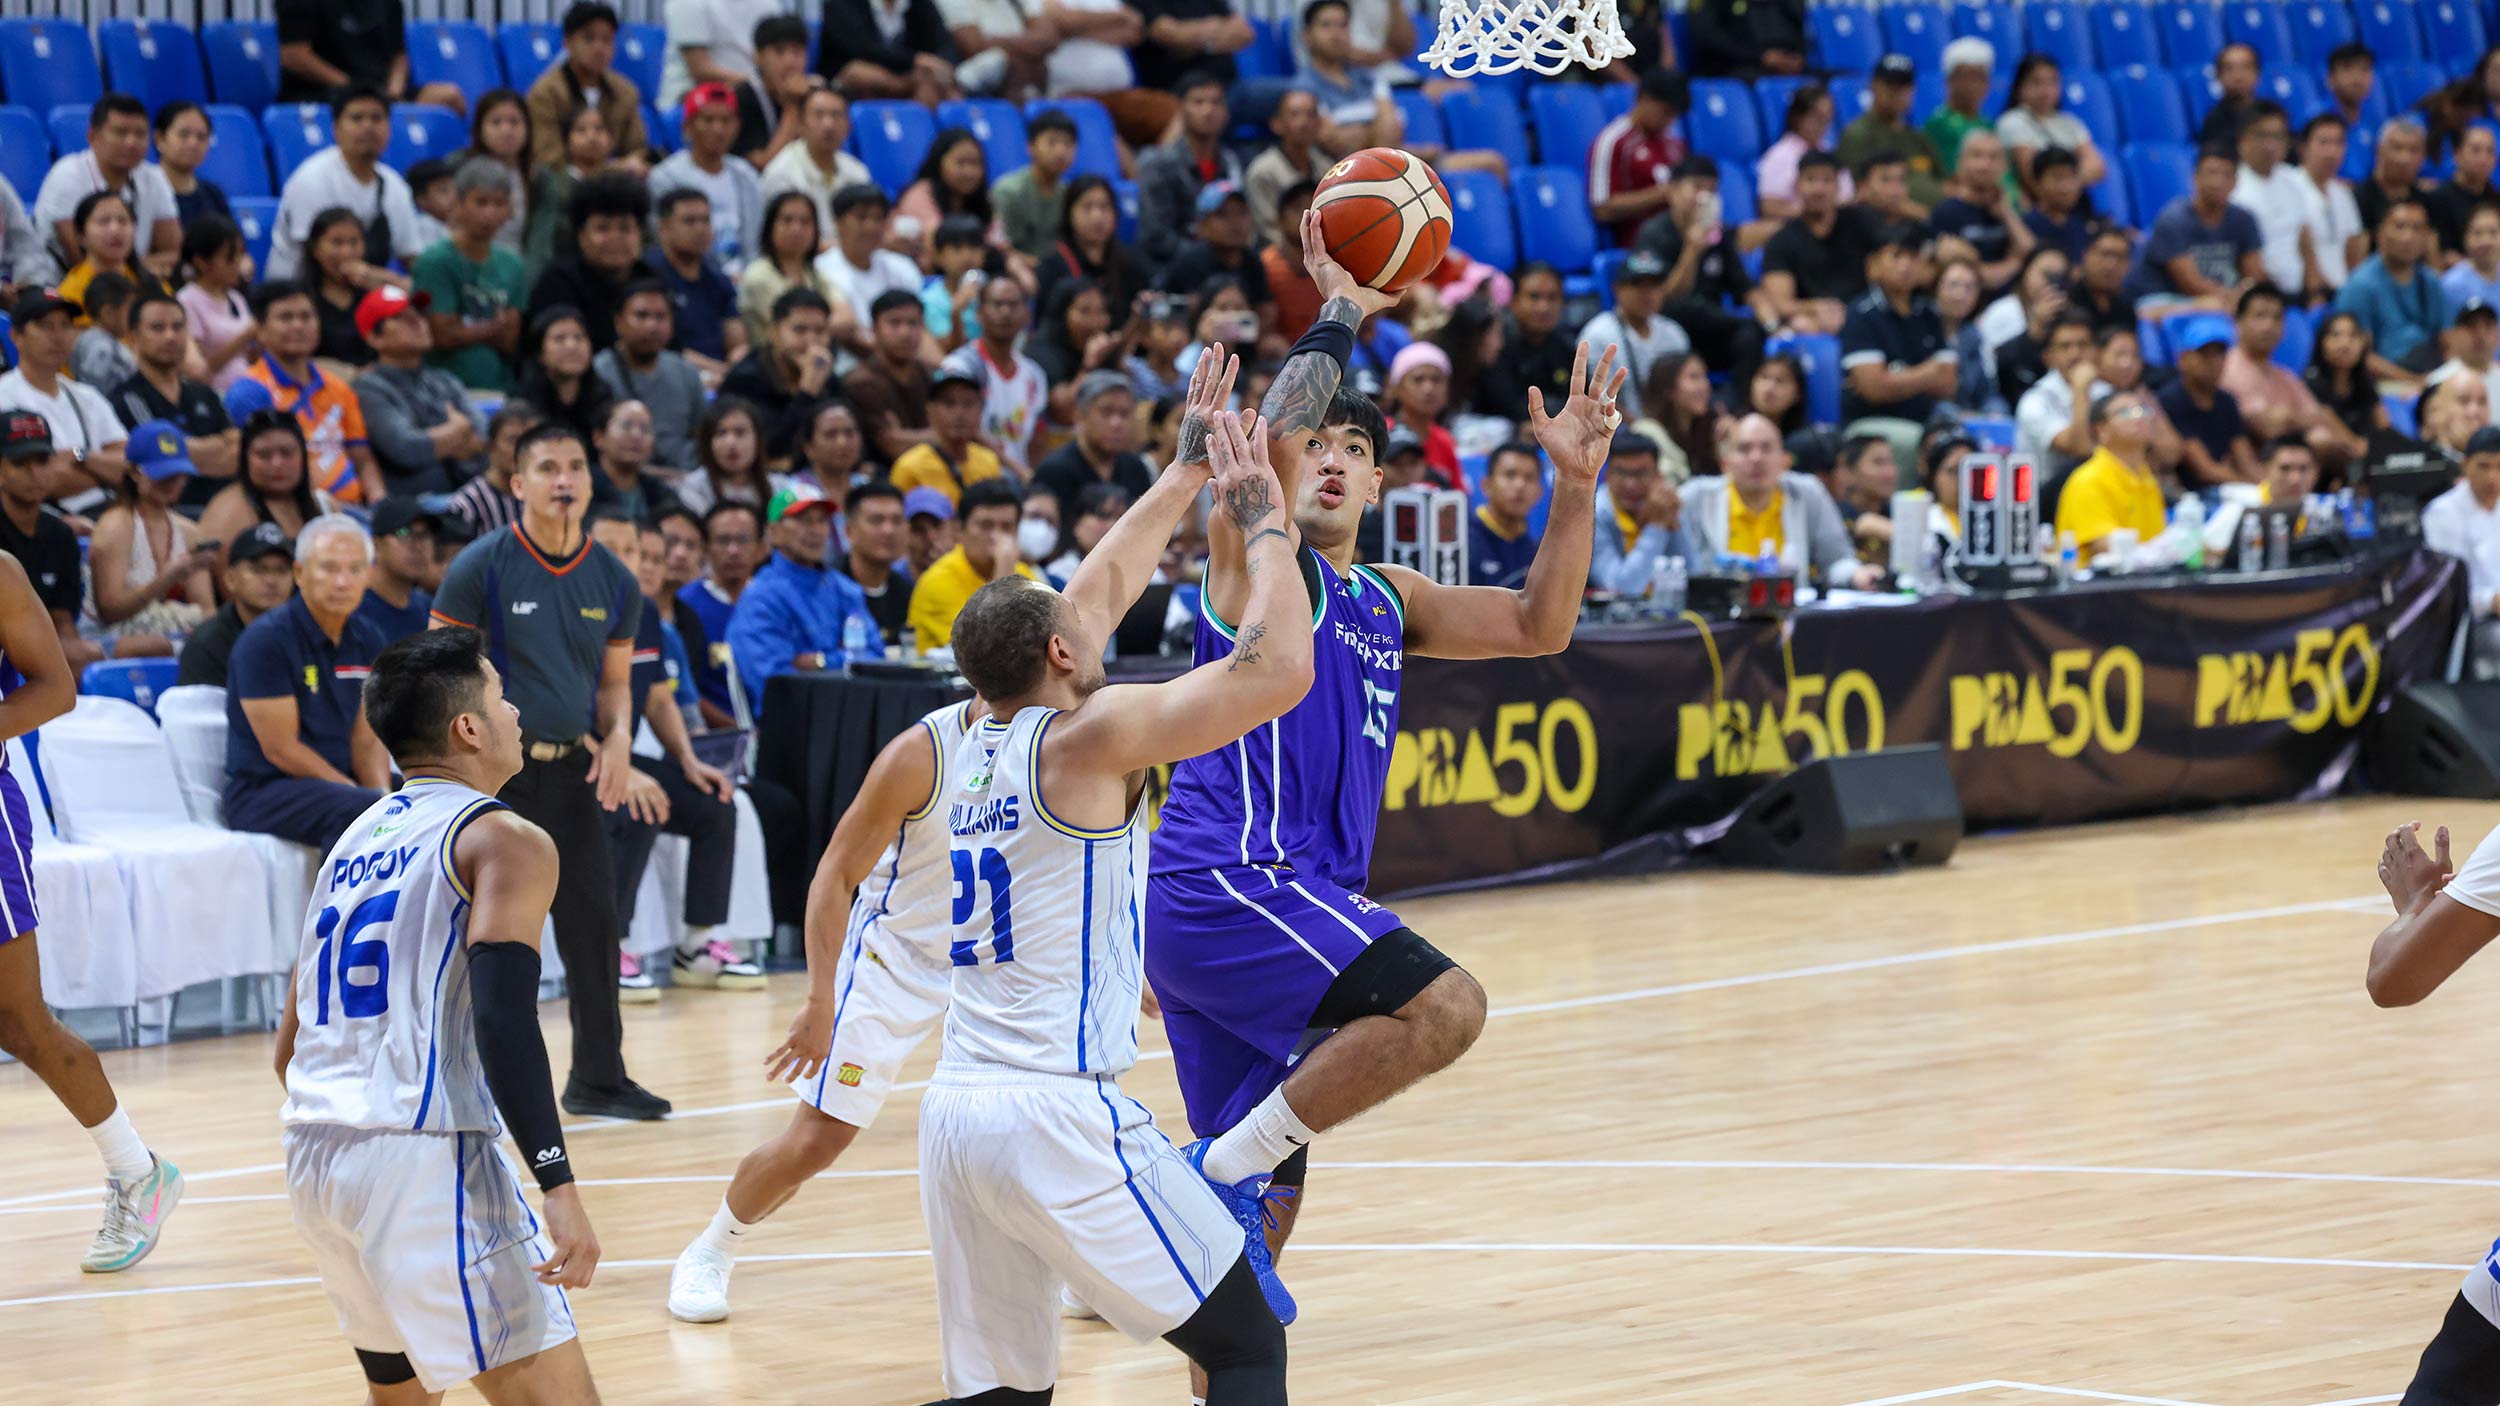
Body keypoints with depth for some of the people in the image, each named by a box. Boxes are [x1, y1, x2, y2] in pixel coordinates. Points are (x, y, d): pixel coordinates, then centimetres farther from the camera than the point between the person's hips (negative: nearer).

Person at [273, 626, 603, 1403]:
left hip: (312, 1159, 8)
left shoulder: (355, 839, 22)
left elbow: (291, 1047, 25)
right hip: (422, 1156, -8)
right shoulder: (505, 841, -1)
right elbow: (503, 1021, -16)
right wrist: (560, 1188, -21)